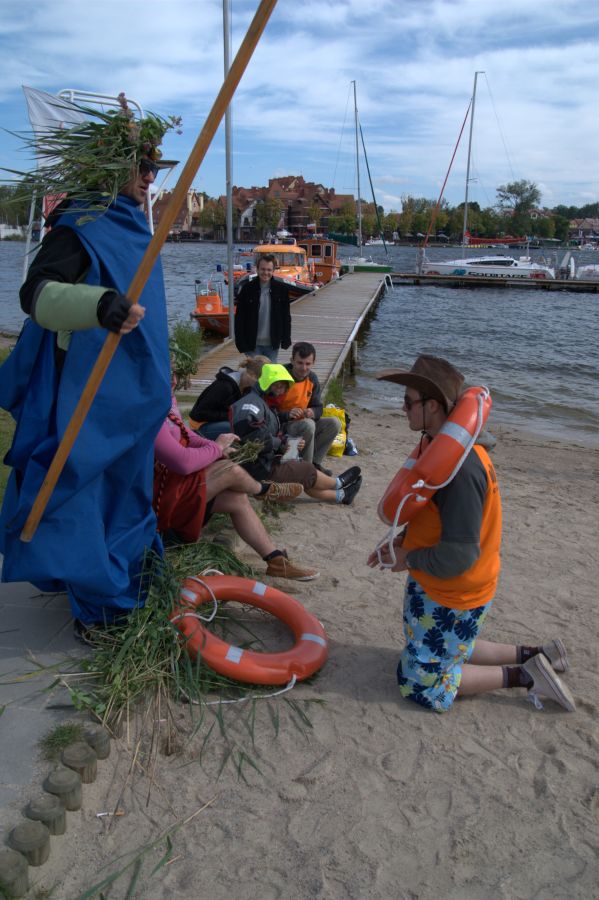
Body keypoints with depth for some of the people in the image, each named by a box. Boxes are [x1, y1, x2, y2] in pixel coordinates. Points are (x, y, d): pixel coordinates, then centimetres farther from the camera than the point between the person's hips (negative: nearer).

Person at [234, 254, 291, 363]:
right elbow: (239, 318, -1)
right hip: (252, 344, -1)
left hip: (272, 343, 1)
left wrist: (286, 339, 2)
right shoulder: (247, 288, -3)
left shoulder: (281, 289, 1)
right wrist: (240, 342, -6)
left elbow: (286, 316, 7)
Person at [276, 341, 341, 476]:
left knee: (334, 423, -11)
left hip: (301, 425, 7)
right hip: (281, 427, -7)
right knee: (308, 424, -35)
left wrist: (312, 412, -17)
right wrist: (287, 414, -35)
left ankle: (314, 463, -8)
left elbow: (318, 408, 8)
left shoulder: (312, 378, 2)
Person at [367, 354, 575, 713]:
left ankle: (521, 676, 10)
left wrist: (408, 559, -15)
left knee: (421, 683, 5)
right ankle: (533, 655, 27)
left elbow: (457, 556, -31)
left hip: (453, 598, -9)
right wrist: (400, 543, 2)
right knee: (445, 651, 26)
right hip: (434, 587, 9)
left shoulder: (460, 468, -32)